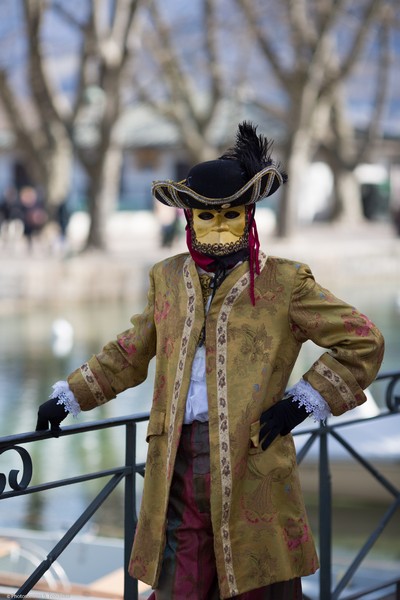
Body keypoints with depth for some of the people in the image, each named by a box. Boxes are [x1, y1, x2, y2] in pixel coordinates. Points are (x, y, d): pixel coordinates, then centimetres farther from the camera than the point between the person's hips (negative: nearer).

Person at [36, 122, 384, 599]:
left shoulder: (284, 283, 1)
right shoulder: (167, 279, 14)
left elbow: (363, 342, 2)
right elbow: (130, 352, 27)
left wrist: (303, 403, -4)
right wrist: (68, 397, 27)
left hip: (253, 466, -3)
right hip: (178, 465, 3)